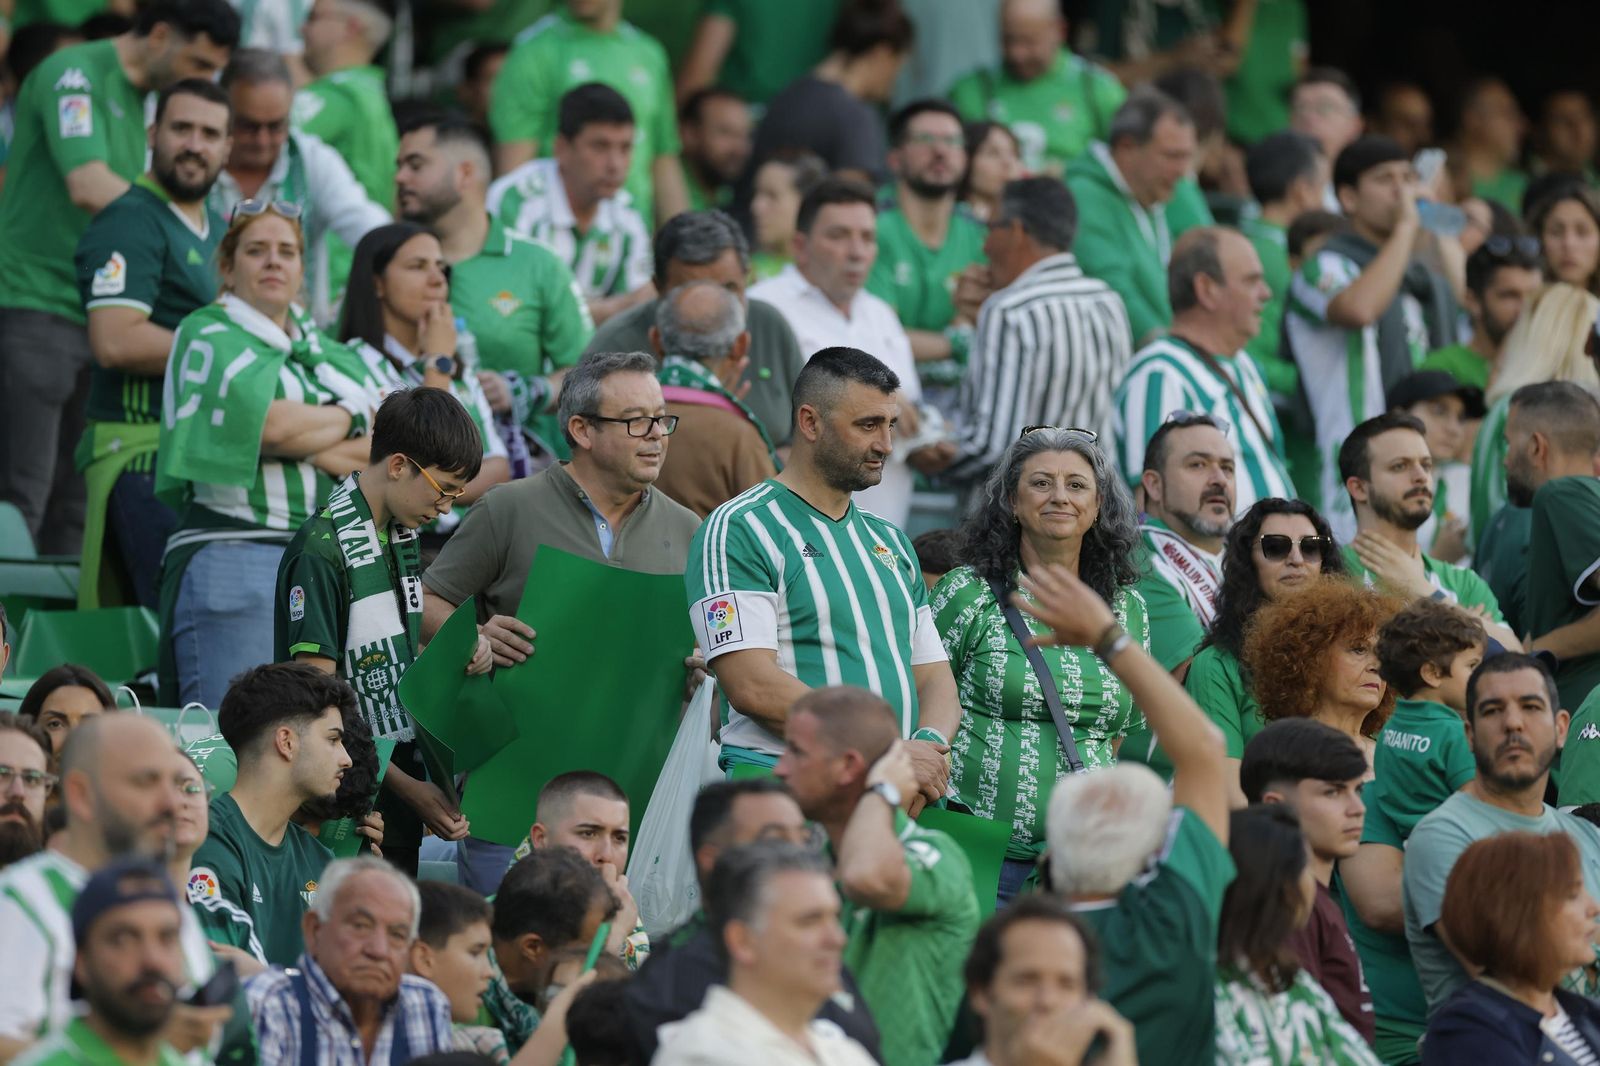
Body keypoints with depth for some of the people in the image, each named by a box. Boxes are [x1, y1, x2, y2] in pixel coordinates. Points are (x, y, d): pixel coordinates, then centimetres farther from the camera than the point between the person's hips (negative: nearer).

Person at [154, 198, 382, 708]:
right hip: (232, 553, -6)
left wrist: (309, 444, -6)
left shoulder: (334, 357, 21)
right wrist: (350, 419, 5)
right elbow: (267, 422, -12)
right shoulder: (209, 336, 4)